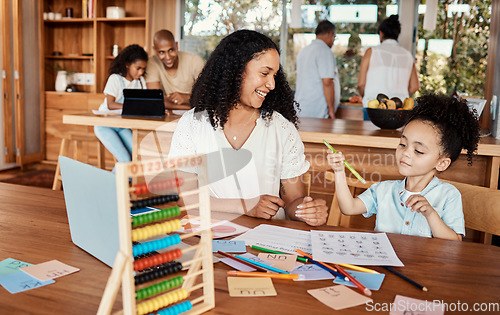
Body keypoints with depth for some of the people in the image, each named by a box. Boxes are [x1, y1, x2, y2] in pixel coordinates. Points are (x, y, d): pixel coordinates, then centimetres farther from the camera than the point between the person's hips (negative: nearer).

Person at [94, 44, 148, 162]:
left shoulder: (140, 81, 8)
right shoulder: (115, 79, -11)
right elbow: (110, 105, -19)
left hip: (123, 125, 6)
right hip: (105, 125, -6)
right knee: (125, 160, -22)